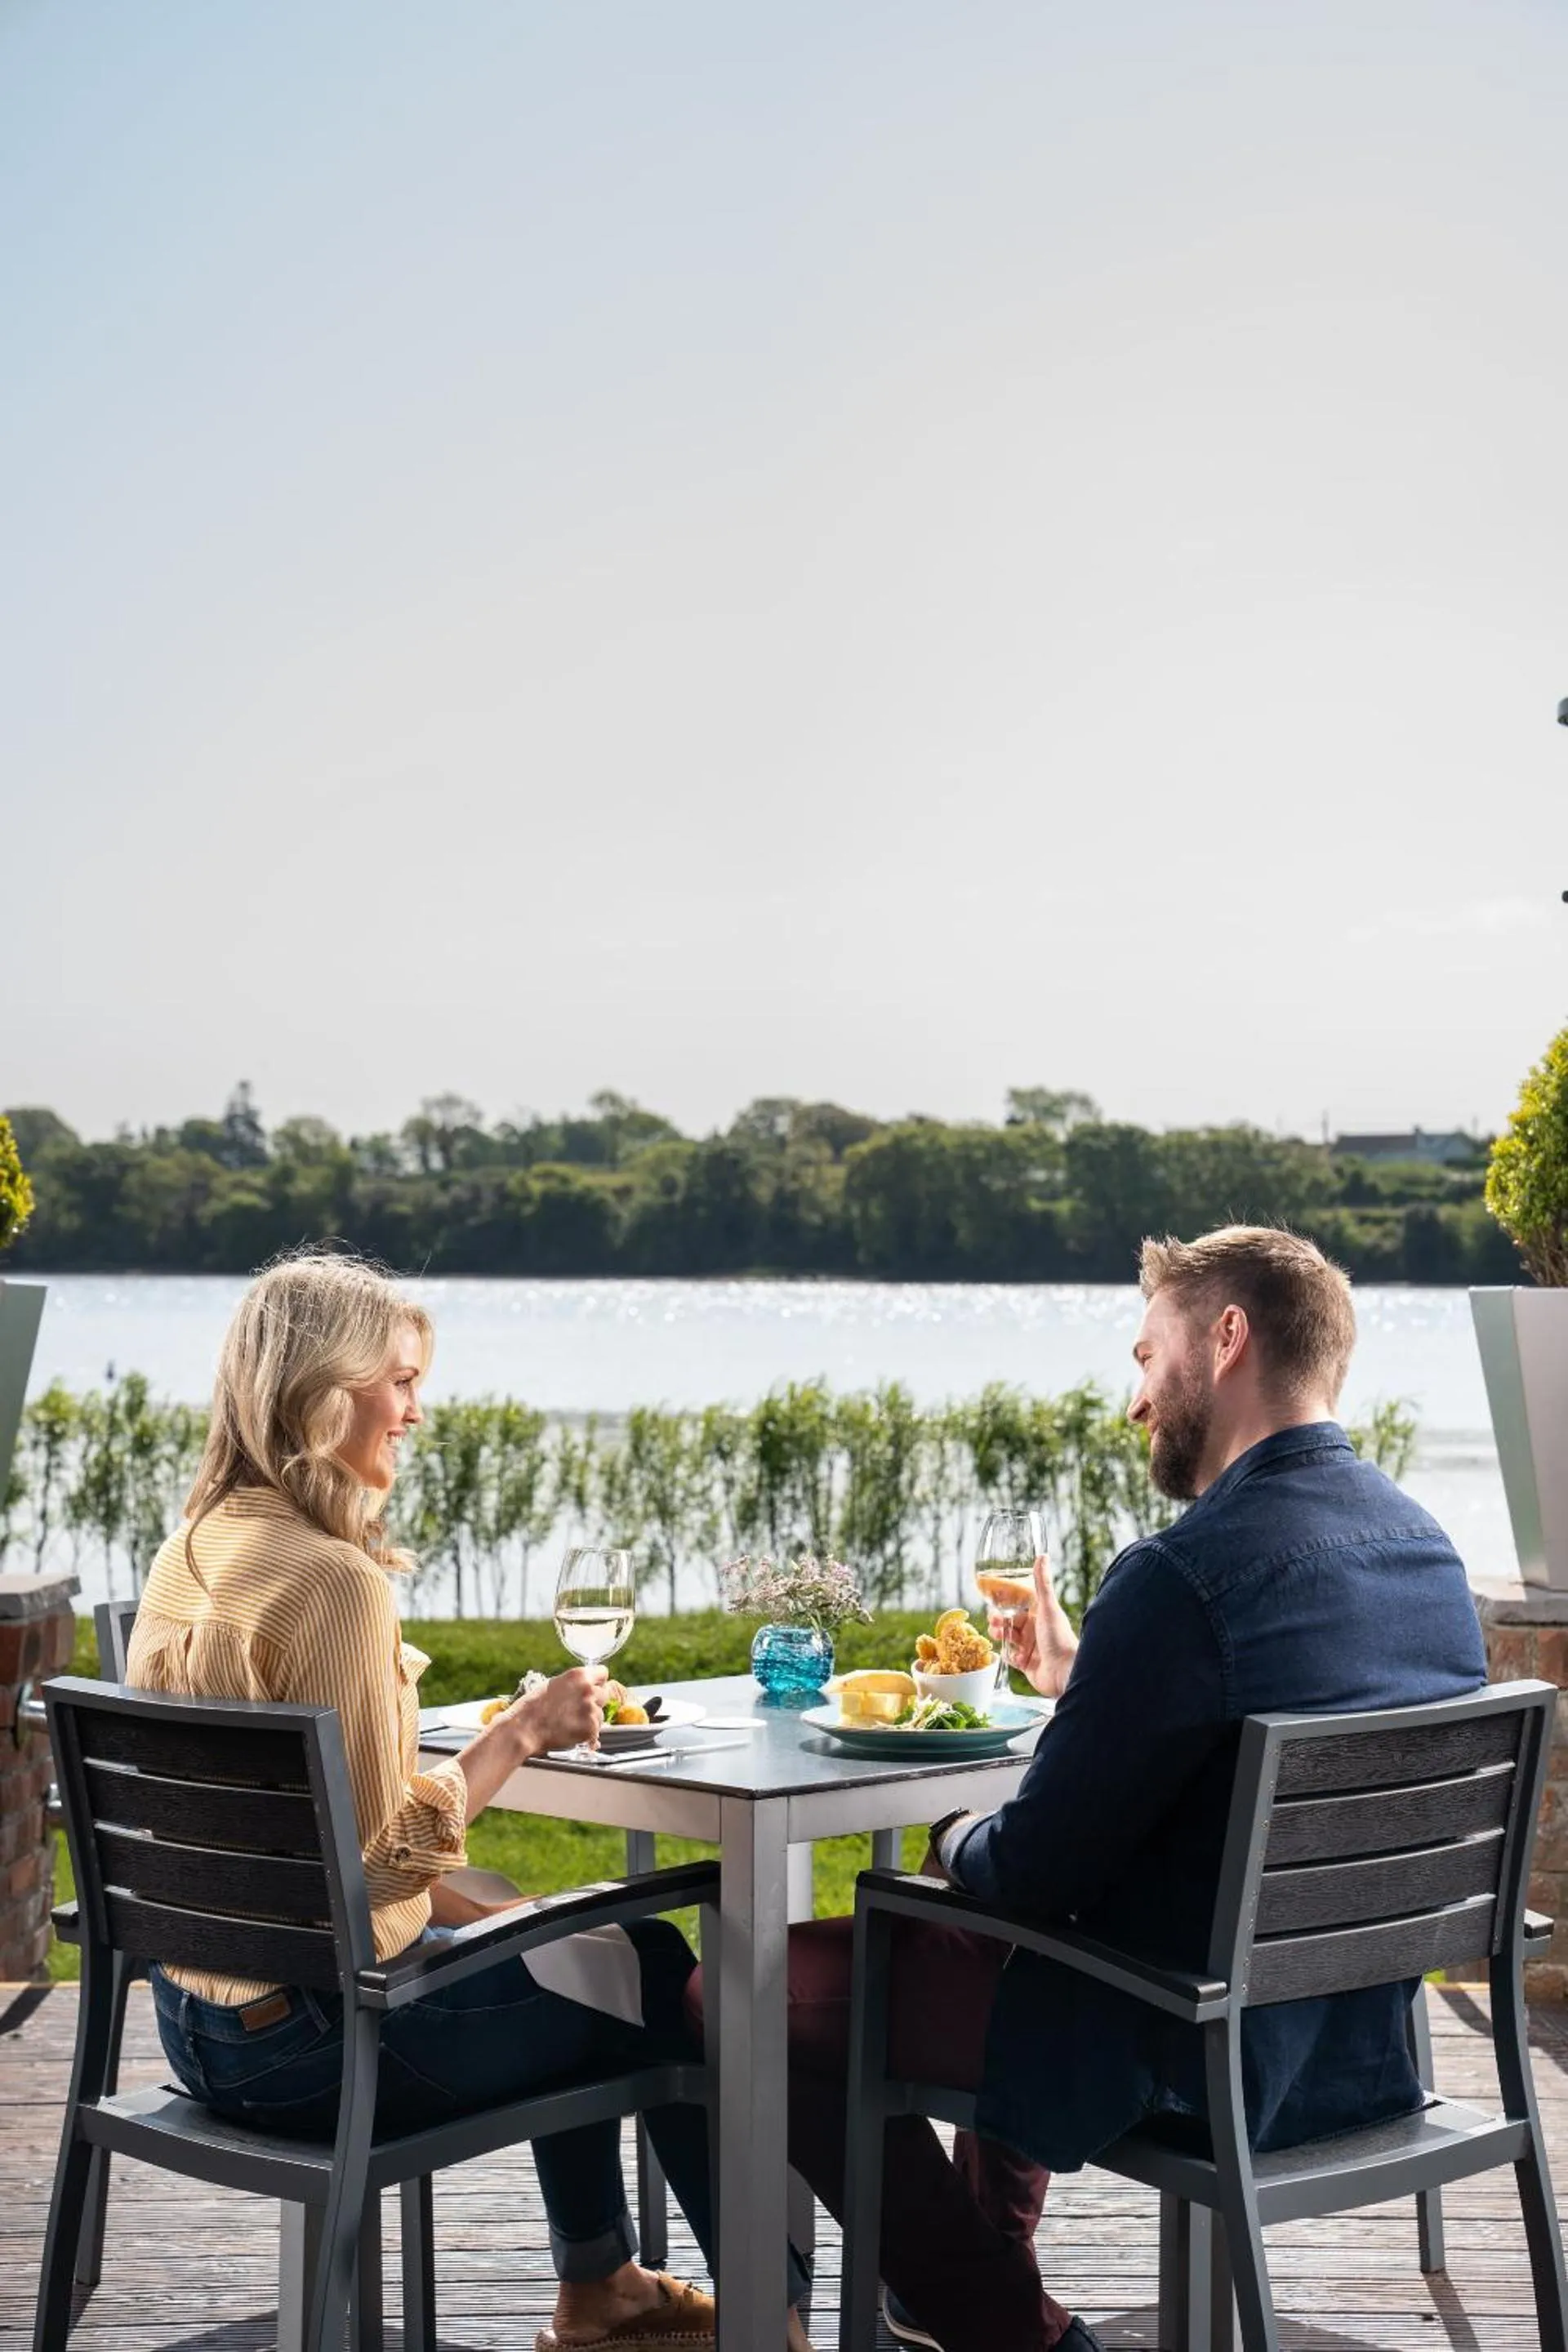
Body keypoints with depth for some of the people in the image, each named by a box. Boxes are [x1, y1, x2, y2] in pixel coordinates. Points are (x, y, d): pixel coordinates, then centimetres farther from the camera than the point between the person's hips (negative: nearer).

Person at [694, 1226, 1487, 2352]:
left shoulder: (1189, 1572, -25)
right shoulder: (1425, 1546, 2)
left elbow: (1036, 1868, -20)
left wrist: (958, 1845, 1)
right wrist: (1085, 1680, 20)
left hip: (1185, 2063, -9)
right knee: (975, 1916, 33)